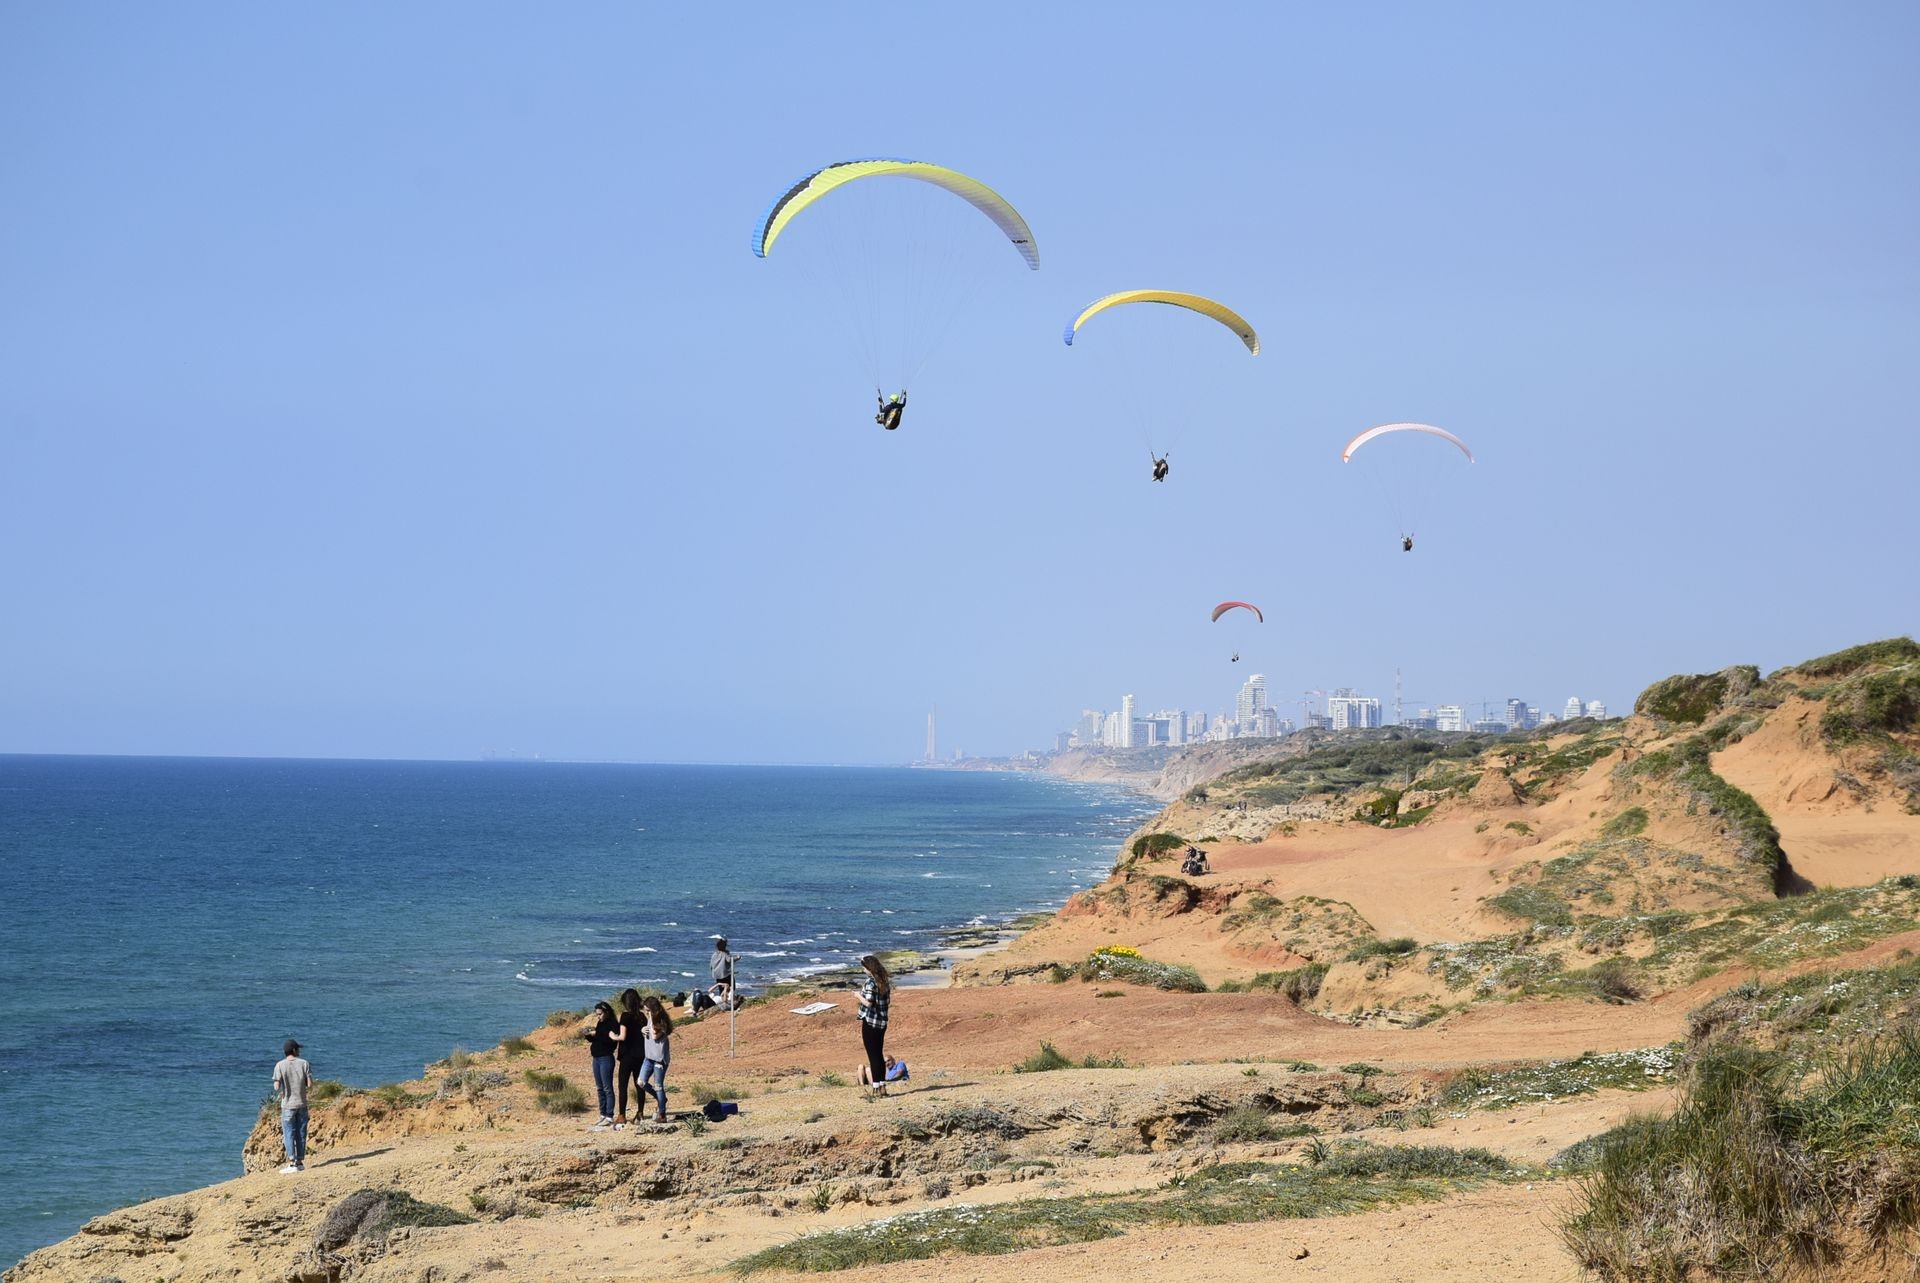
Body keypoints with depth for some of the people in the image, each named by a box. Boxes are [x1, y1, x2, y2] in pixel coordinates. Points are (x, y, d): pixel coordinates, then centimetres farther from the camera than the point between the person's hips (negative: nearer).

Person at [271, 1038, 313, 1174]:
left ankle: (292, 1163, -4)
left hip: (288, 1105, -2)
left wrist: (281, 1093, 9)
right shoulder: (304, 1064, -2)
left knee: (289, 1134, 1)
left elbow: (276, 1087, -12)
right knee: (301, 1134, 9)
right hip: (302, 1103, 2)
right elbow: (310, 1085, -6)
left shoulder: (280, 1066, -7)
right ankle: (300, 1162, 13)